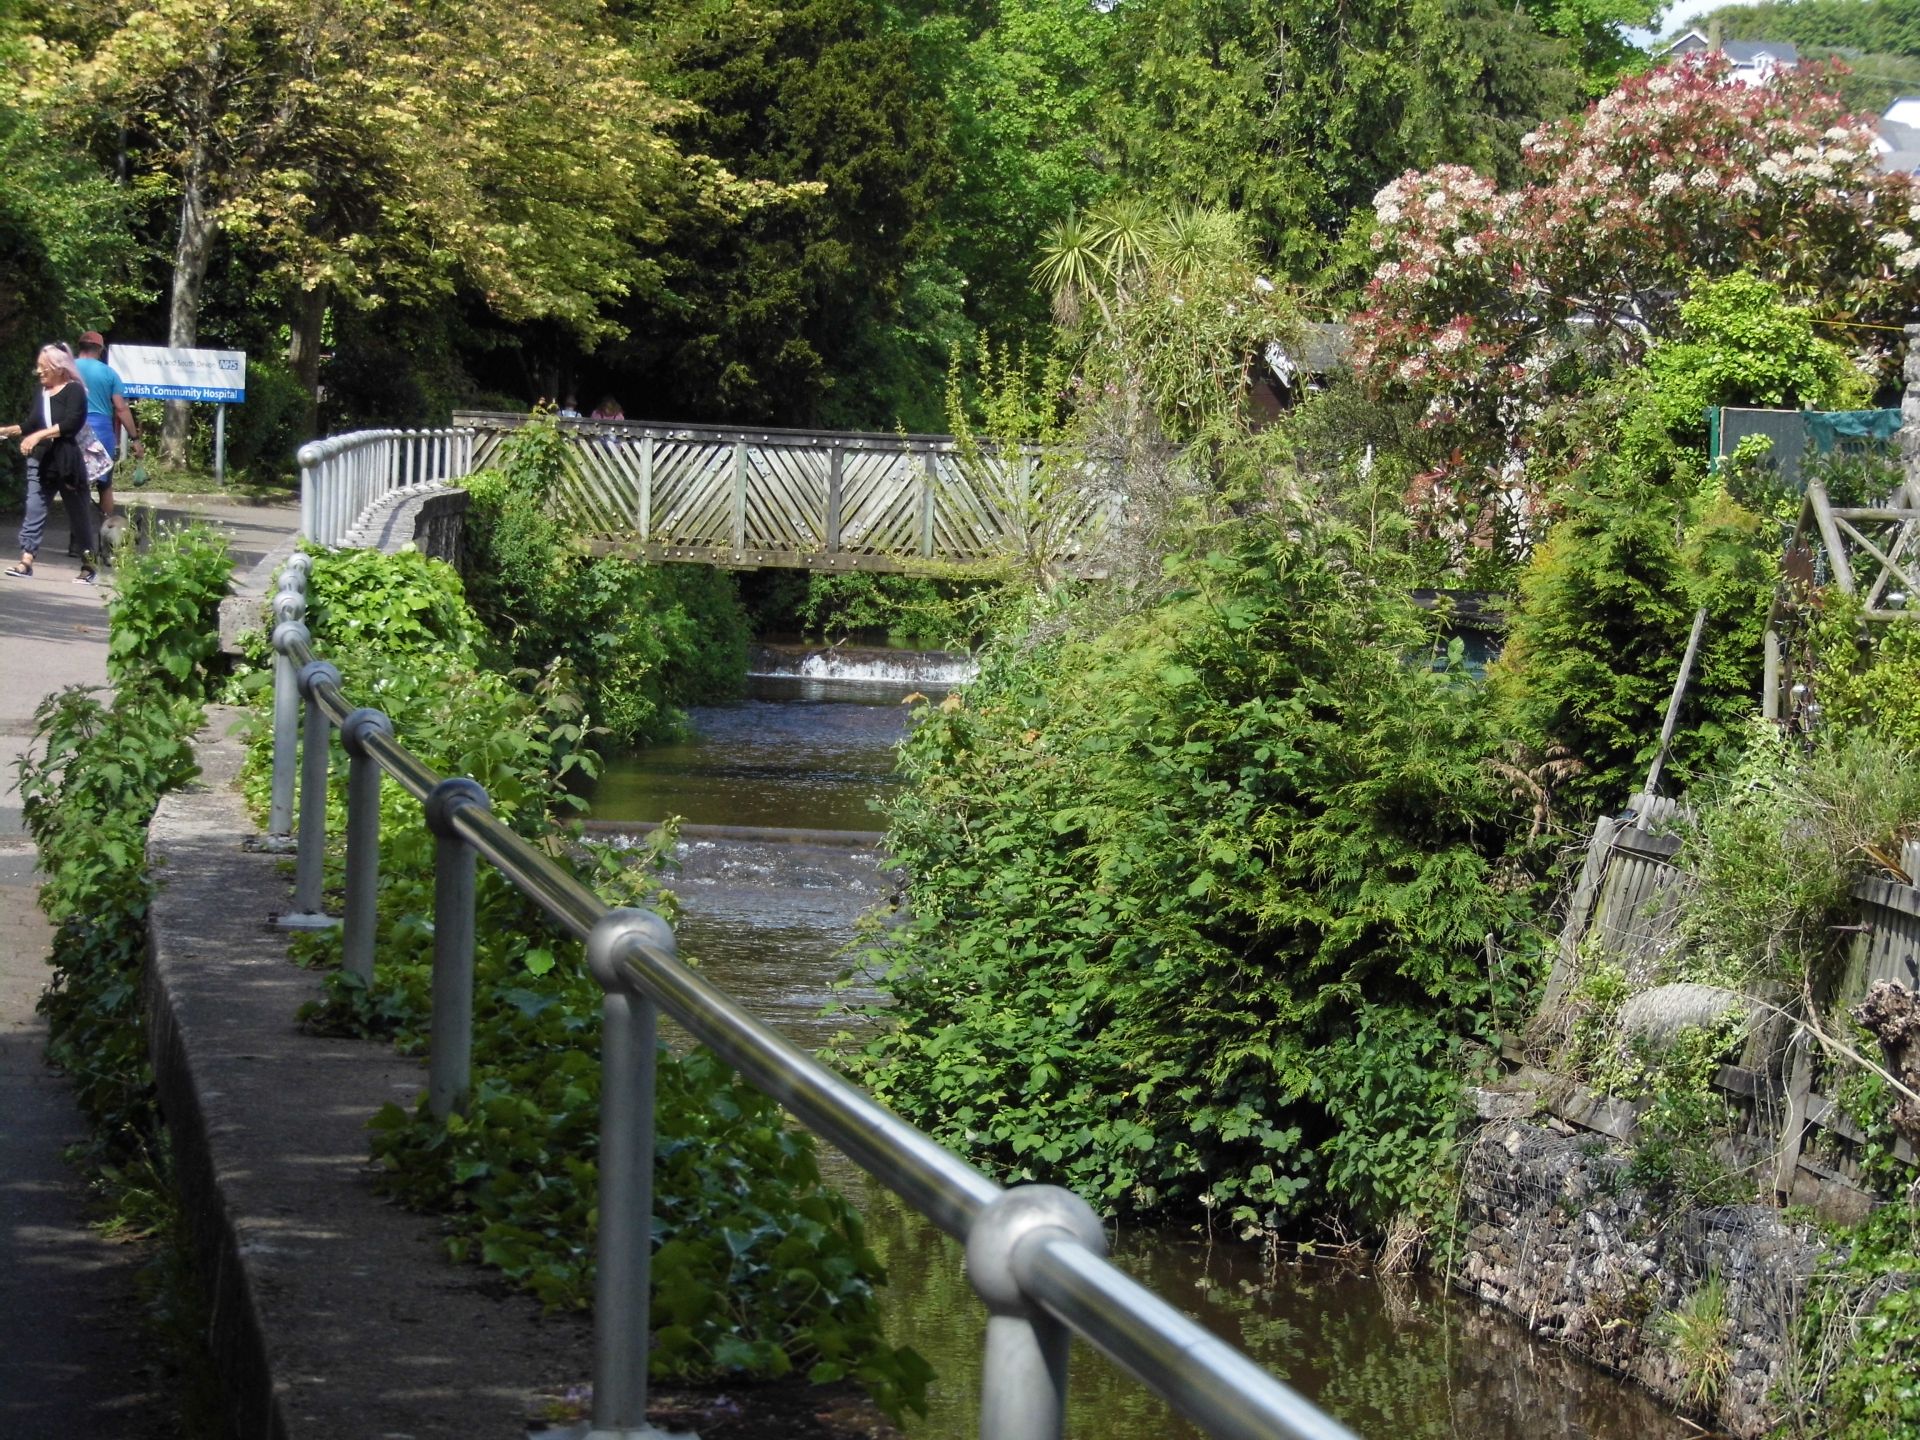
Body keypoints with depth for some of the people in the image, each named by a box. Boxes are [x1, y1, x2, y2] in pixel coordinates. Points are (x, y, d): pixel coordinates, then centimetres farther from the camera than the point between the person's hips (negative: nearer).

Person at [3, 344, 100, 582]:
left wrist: (38, 435, -25)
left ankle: (88, 565, 14)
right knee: (34, 510, -6)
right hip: (40, 462, 5)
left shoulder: (74, 390, -7)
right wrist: (6, 431, 14)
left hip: (67, 462, -5)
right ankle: (26, 561, -12)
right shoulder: (39, 391, 12)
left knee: (79, 513, 5)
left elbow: (72, 423, -20)